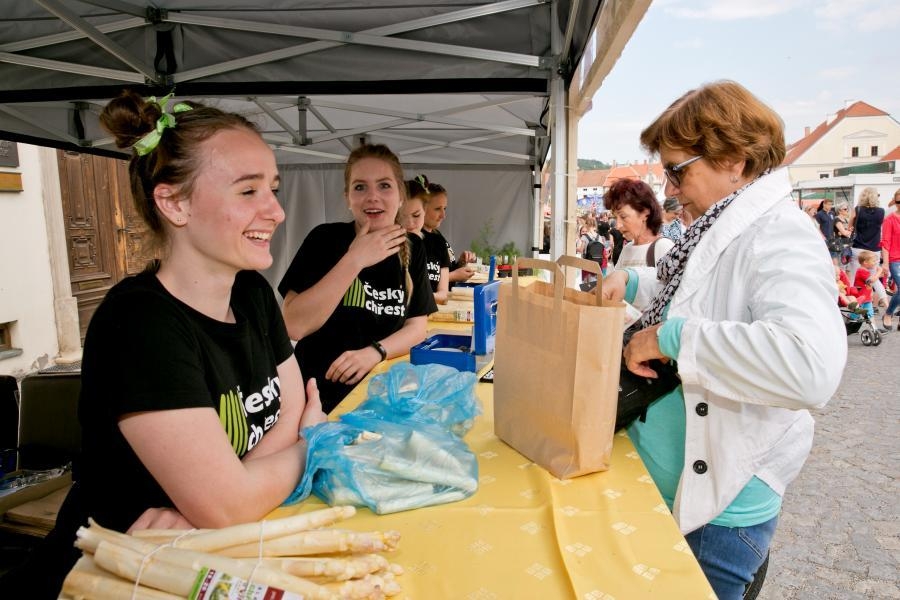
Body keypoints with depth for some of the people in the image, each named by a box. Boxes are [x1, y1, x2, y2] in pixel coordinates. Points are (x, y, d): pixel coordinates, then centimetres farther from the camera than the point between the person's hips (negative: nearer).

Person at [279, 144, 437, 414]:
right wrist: (354, 260, -22)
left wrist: (374, 352, -15)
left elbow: (417, 326, 4)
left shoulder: (412, 248, 3)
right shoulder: (325, 238, -9)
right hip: (321, 396, -4)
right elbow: (293, 326, -18)